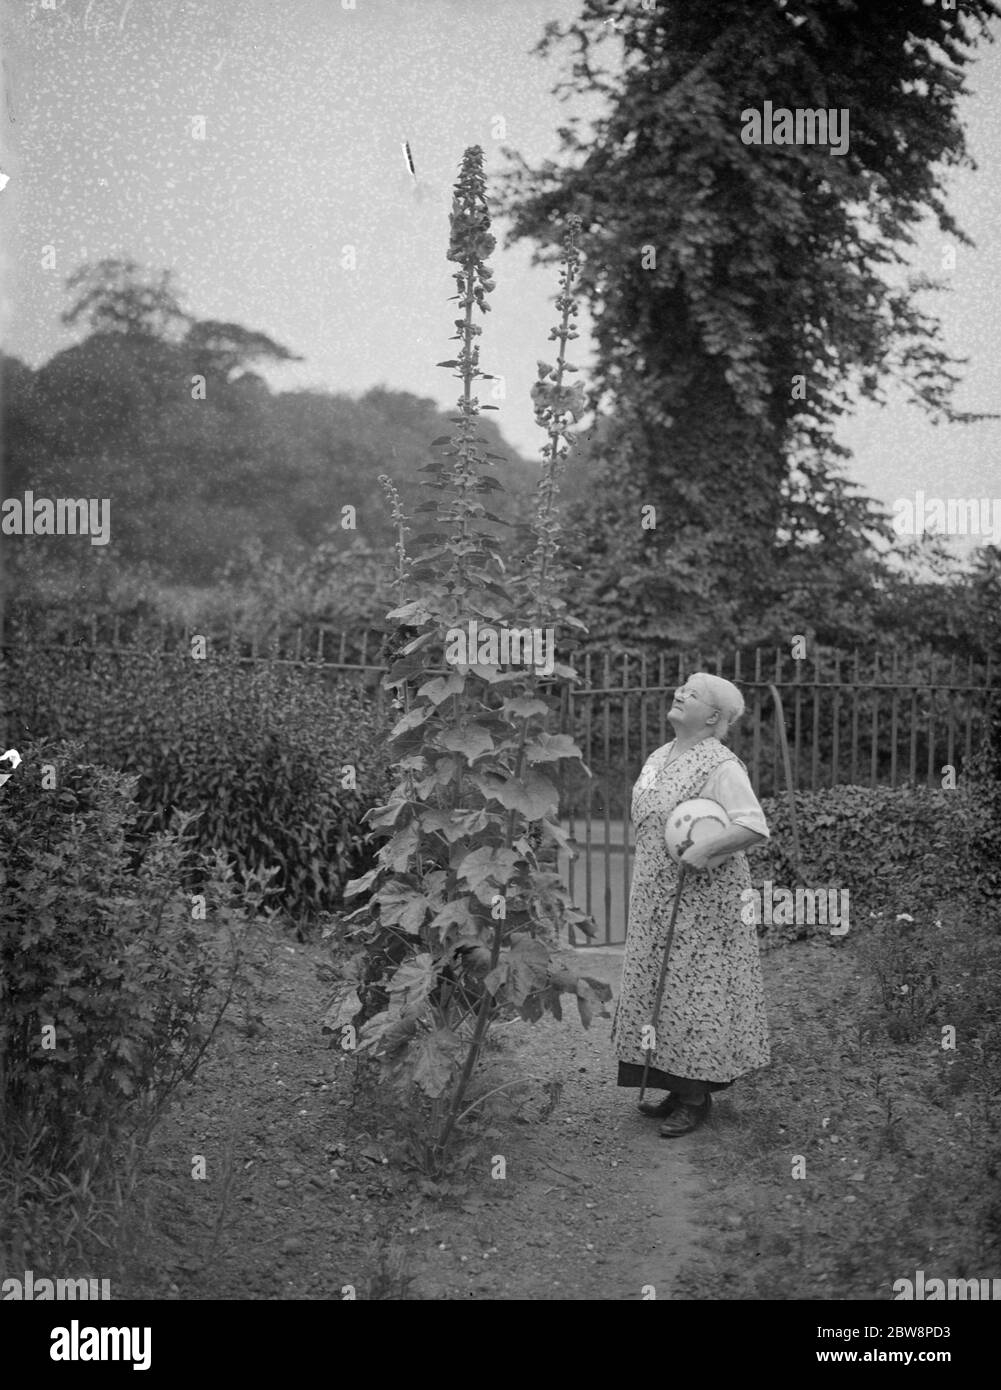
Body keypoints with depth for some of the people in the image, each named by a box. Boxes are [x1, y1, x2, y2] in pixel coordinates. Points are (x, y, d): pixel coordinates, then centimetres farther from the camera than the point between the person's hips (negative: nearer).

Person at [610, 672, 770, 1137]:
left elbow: (754, 827, -24)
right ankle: (677, 1087, 22)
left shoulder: (720, 765, -15)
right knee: (662, 987, 11)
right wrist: (644, 887, 16)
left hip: (702, 898, -8)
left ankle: (697, 1098, 8)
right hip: (656, 898, 8)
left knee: (696, 990, -2)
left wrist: (703, 851, -28)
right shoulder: (658, 758, 12)